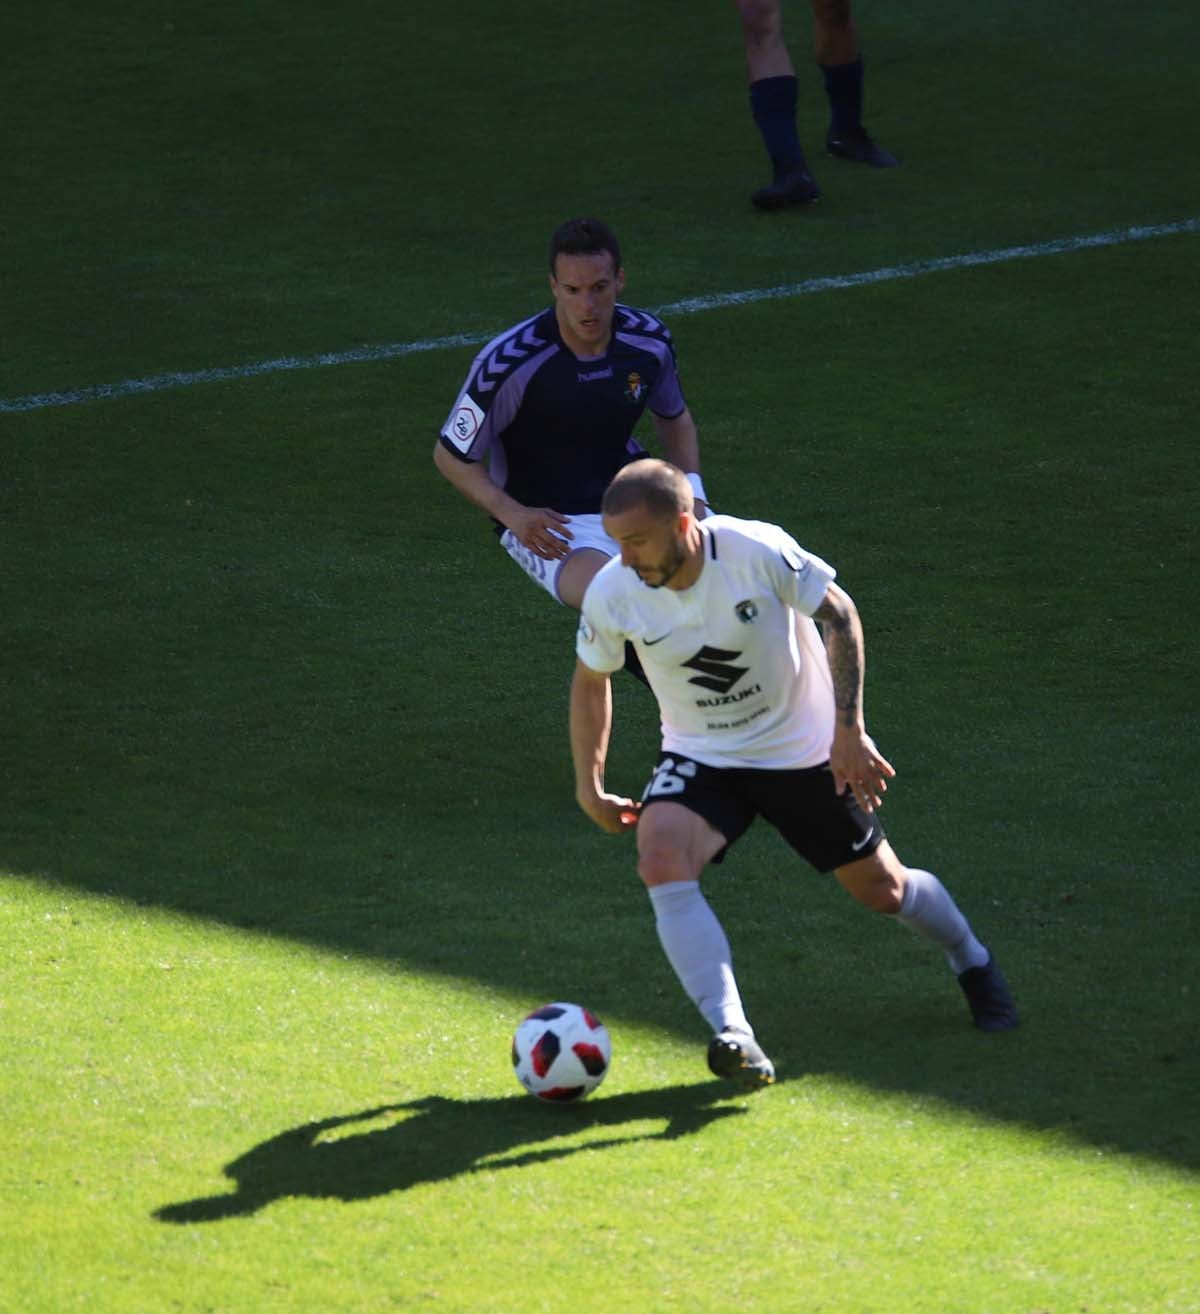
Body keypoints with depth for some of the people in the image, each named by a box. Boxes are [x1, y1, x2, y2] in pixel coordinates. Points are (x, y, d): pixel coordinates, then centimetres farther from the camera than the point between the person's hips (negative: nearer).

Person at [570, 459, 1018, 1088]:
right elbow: (590, 680, 2)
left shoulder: (759, 551, -27)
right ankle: (732, 1036, -35)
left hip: (805, 751, -1)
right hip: (700, 757, 1)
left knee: (882, 887, 11)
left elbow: (839, 614, -12)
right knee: (661, 859, -29)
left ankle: (973, 964, 44)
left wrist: (848, 731, -16)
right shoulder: (611, 594, -19)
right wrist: (588, 785, 1)